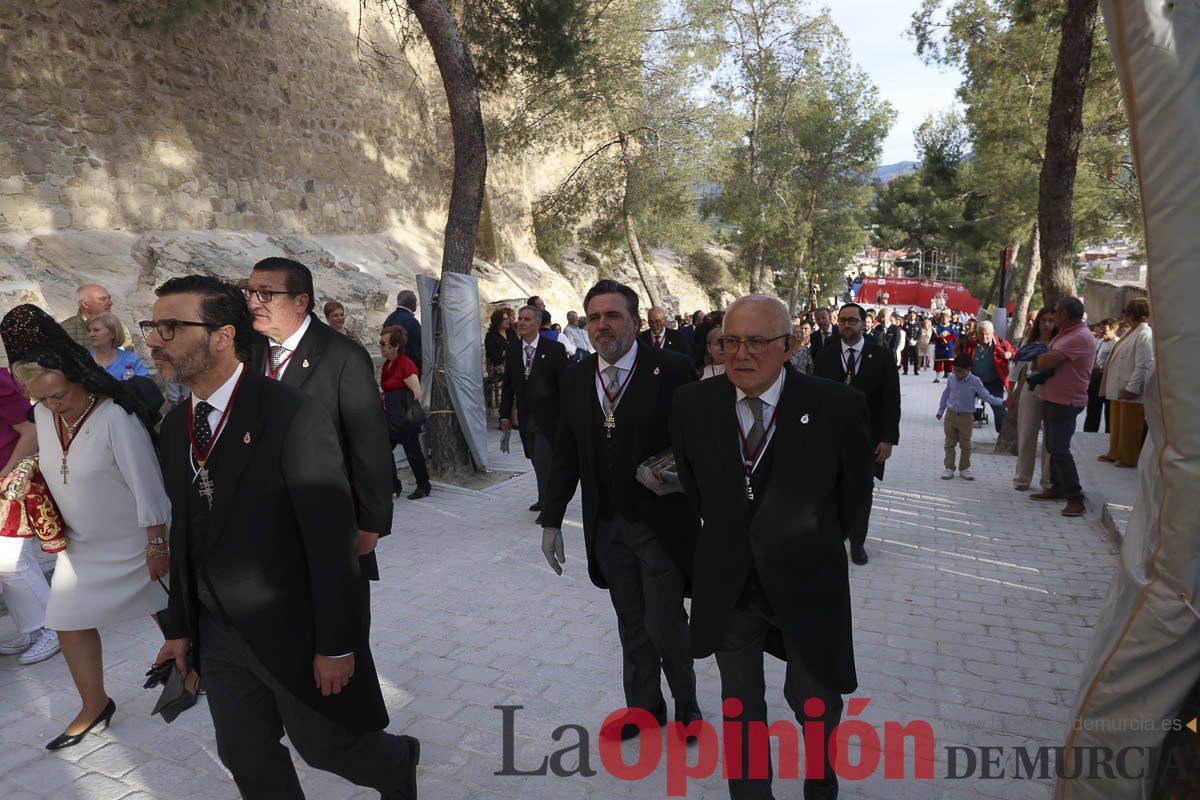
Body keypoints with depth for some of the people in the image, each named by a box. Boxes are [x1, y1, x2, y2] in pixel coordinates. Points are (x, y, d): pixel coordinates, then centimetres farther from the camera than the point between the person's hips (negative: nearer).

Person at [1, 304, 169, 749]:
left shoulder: (116, 416, -28)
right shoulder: (43, 414, -8)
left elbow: (146, 485, -24)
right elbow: (53, 470, 10)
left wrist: (157, 545, -19)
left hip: (137, 542, -6)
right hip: (84, 544, 6)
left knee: (167, 606, 13)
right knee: (70, 622, 7)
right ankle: (94, 707, 23)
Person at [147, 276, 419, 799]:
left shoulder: (293, 415, -22)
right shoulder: (176, 427, 3)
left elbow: (332, 537, -21)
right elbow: (184, 534, 11)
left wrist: (337, 643, -18)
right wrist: (180, 626, 13)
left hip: (293, 632, -6)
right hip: (217, 634, 7)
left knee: (325, 745, 12)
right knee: (245, 757, 17)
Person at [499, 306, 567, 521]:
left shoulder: (554, 349, -8)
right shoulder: (513, 351, 7)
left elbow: (564, 384, -8)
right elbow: (508, 385, 10)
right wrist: (505, 414, 6)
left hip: (547, 417, -5)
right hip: (526, 418, 5)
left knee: (543, 461, -8)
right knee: (538, 461, 13)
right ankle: (546, 498, 30)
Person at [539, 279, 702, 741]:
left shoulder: (671, 370, -11)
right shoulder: (576, 379, 3)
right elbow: (566, 455, 7)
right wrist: (551, 520, 6)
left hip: (661, 523, -4)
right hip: (607, 526, 4)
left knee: (665, 624, 5)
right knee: (631, 624, 17)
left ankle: (686, 703, 33)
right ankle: (644, 707, 37)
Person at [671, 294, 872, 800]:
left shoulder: (838, 407, -17)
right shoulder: (693, 405, -10)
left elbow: (854, 493, -1)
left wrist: (813, 545, 9)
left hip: (806, 582, -1)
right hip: (727, 583, 2)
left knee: (814, 701, 16)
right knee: (740, 705, 17)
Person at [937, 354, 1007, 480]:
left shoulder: (975, 382, -12)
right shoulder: (951, 379, -2)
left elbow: (986, 396, -9)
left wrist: (1002, 402, -23)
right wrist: (940, 411, 17)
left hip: (966, 417, -2)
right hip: (950, 415, 2)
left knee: (965, 445, 7)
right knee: (950, 443, 6)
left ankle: (964, 469, 19)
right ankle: (949, 468, 14)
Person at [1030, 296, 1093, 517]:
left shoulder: (1080, 337, -21)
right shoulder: (1065, 334, 14)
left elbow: (1047, 362, -26)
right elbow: (1044, 361, 15)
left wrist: (1038, 360, -6)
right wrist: (1041, 361, -5)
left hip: (1065, 402, -10)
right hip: (1053, 399, 10)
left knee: (1060, 449, -11)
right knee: (1053, 446, 17)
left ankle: (1075, 498, -7)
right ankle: (1057, 489, 28)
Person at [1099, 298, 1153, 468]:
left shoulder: (1145, 334, -16)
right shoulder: (1132, 332, 14)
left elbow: (1143, 366, -21)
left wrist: (1132, 388, -22)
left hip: (1131, 391, -9)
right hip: (1120, 388, 9)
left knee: (1129, 427, 2)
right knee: (1117, 423, 16)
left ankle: (1128, 458, 12)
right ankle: (1115, 453, 27)